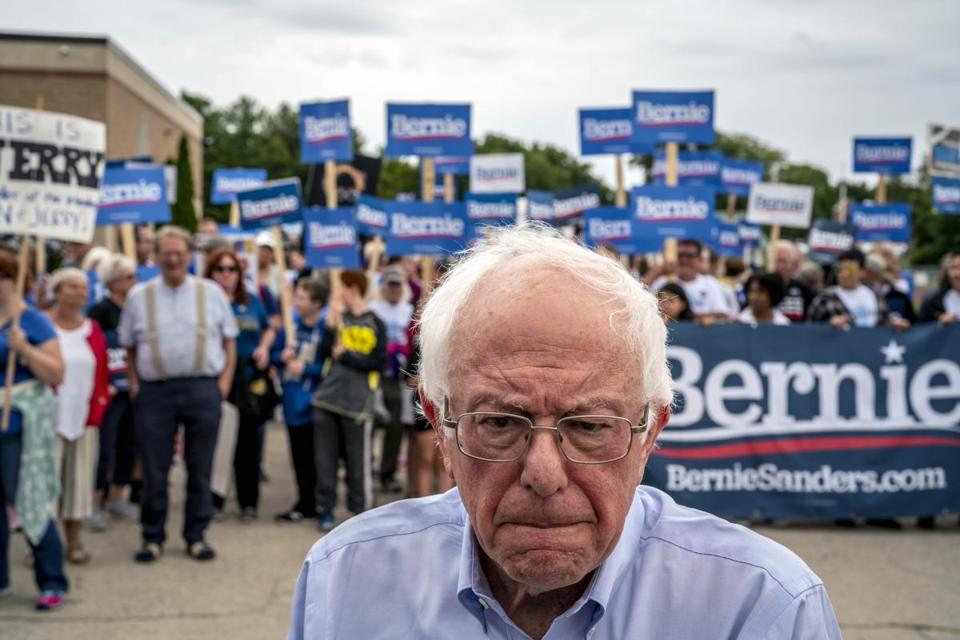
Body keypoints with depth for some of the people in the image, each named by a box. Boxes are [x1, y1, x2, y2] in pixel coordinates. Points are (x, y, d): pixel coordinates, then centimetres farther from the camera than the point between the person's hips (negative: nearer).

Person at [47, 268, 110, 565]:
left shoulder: (93, 330, 10)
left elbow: (101, 375, 11)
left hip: (84, 419, 4)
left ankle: (74, 540, 16)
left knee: (79, 479, 7)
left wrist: (97, 411, 2)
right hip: (50, 418, -4)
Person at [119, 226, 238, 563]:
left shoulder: (211, 292, 7)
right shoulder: (139, 295, 7)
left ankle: (196, 537, 16)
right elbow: (129, 346, 11)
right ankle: (152, 538, 14)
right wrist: (134, 382, 1)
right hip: (155, 391, 0)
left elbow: (229, 339, 10)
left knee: (200, 469, 6)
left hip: (203, 389, 0)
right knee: (154, 470, 2)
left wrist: (225, 379, 0)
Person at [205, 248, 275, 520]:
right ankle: (213, 500, 10)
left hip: (249, 378, 3)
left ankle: (249, 501, 13)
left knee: (248, 441, 5)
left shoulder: (251, 301, 12)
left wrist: (264, 347, 6)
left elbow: (268, 329, 25)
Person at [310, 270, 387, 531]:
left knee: (357, 460, 1)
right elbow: (324, 351, 1)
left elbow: (380, 363, -7)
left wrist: (346, 355, -7)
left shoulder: (375, 324, 0)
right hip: (327, 398, 4)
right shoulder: (339, 317, 11)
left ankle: (362, 511, 11)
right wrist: (331, 321, -6)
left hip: (358, 402, -4)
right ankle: (325, 510, 15)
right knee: (325, 458, 6)